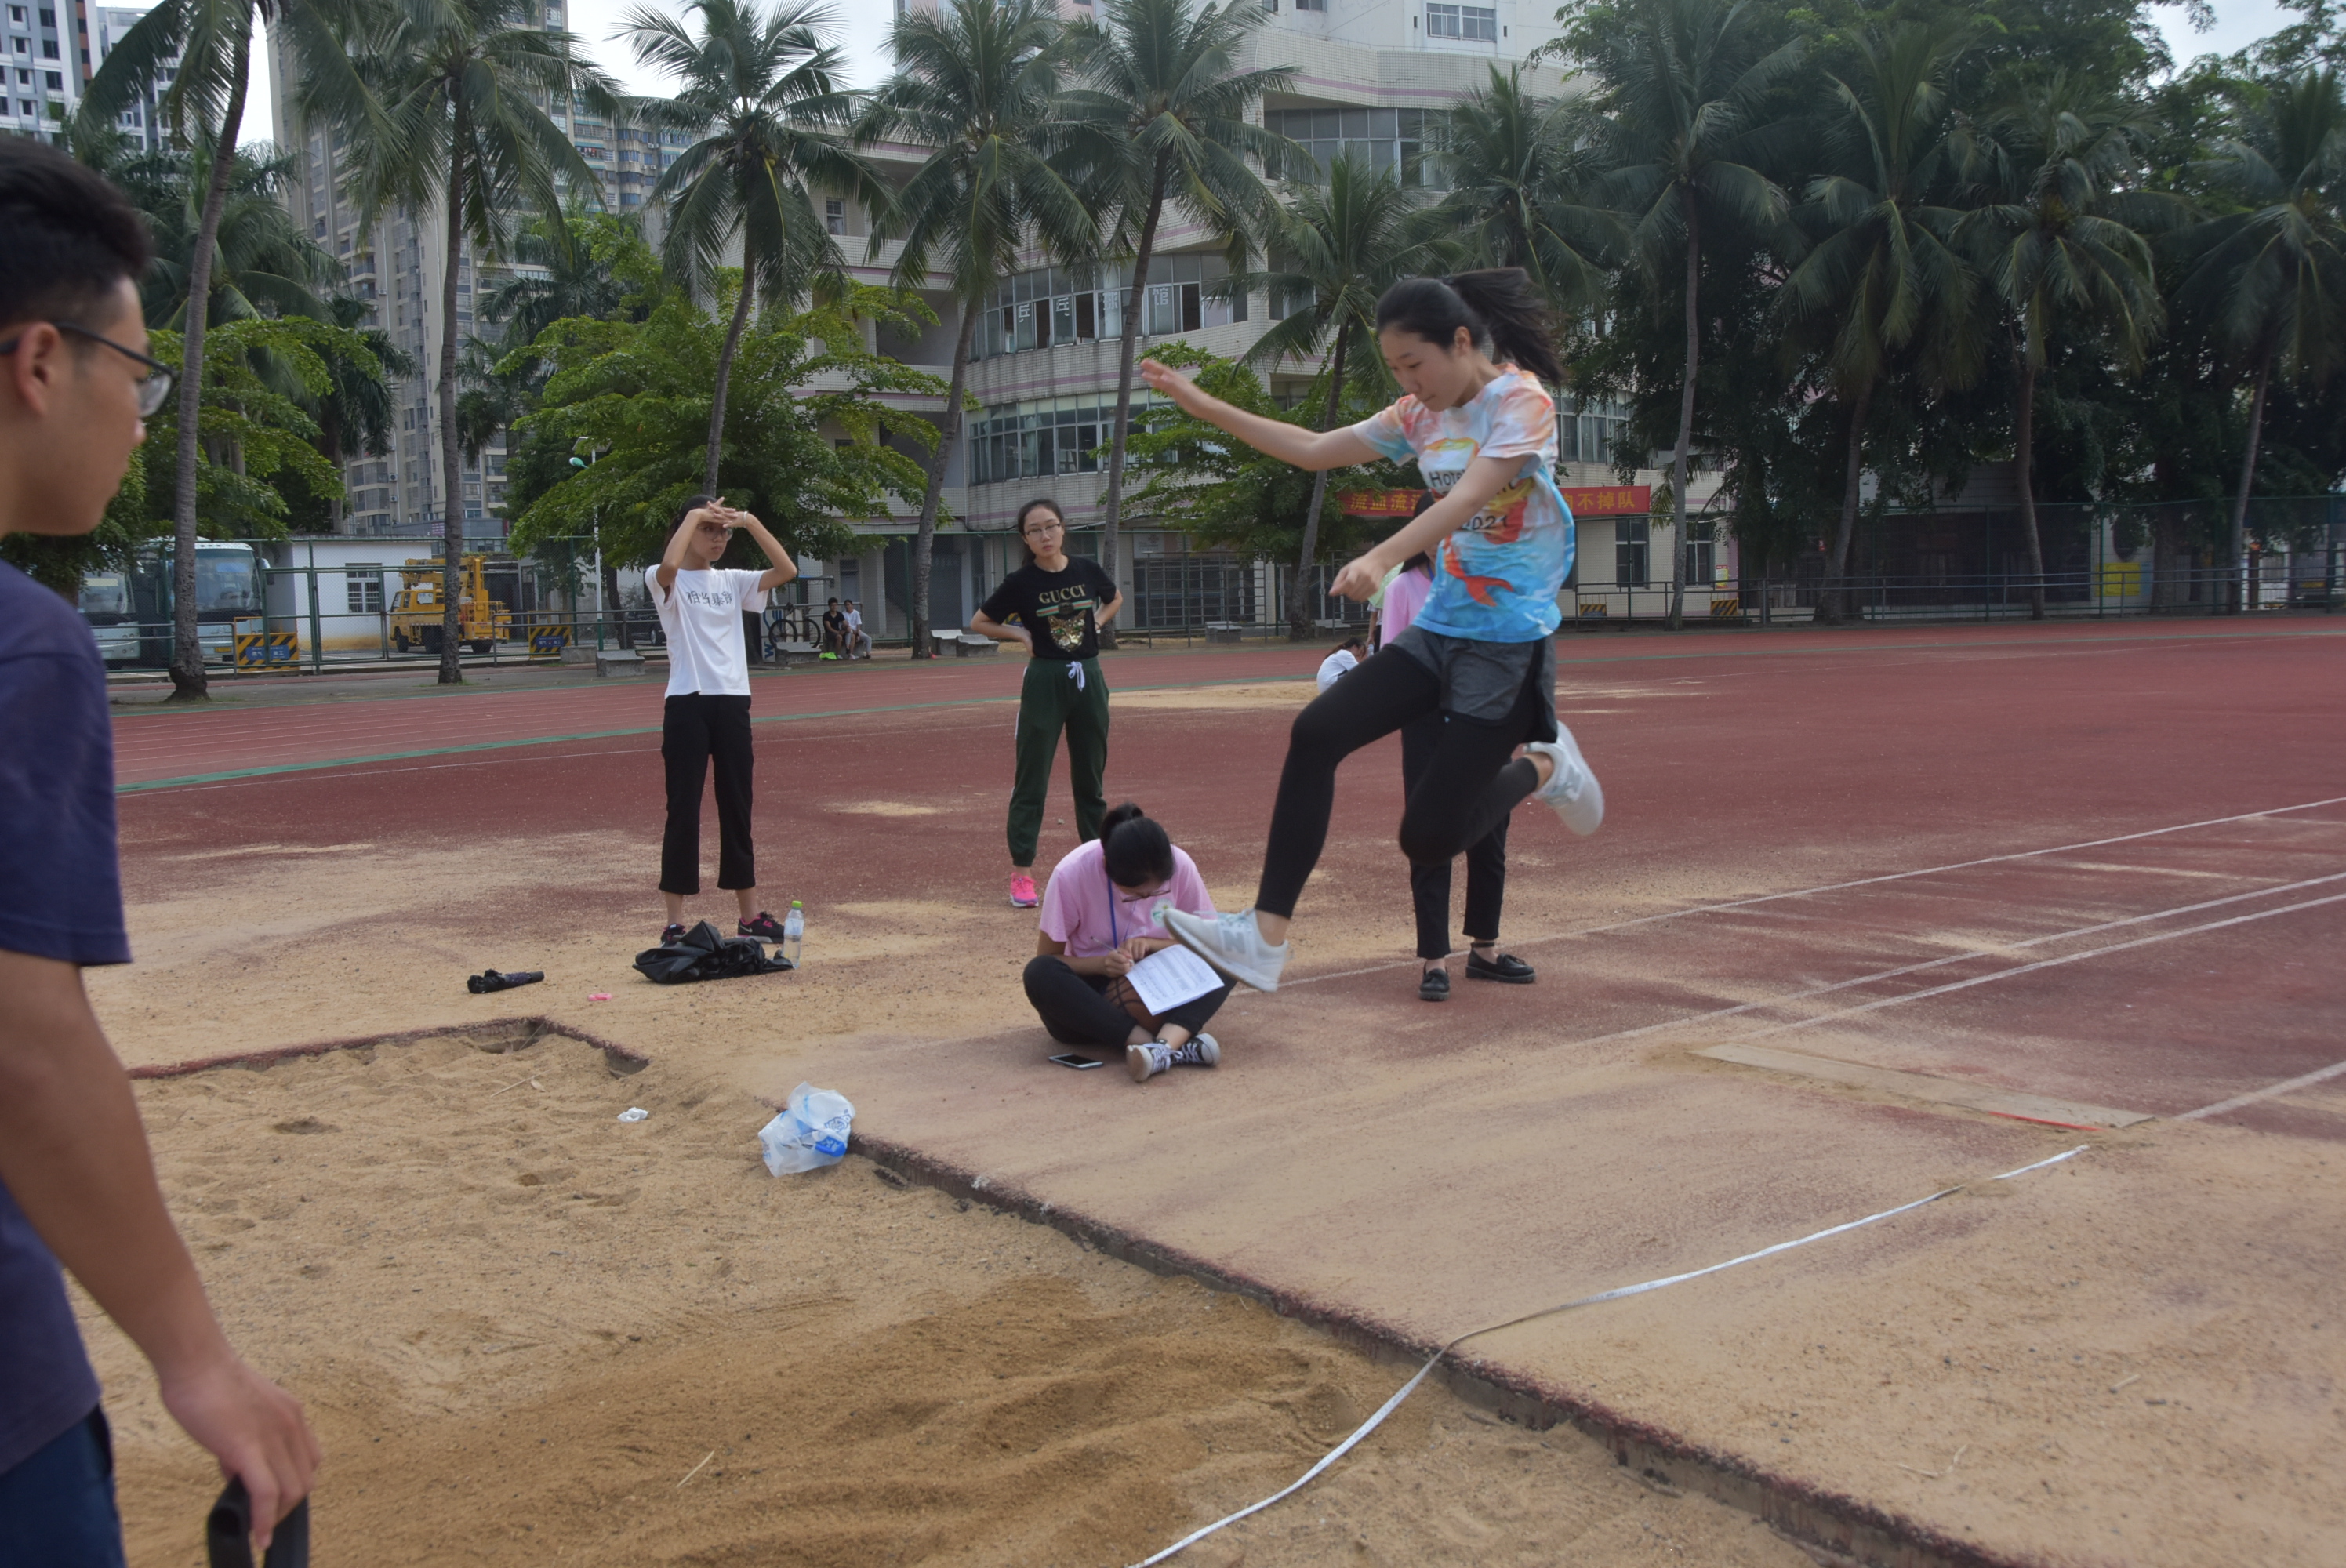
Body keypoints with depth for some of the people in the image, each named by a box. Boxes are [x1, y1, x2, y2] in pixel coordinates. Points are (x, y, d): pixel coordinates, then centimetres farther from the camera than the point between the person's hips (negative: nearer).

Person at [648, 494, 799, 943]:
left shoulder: (732, 581, 13)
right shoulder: (667, 581, -1)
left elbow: (787, 571, 0)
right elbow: (669, 565, -26)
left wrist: (750, 522, -6)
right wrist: (694, 515, -15)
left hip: (733, 704, 5)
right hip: (687, 705, -5)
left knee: (737, 810, 10)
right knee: (684, 813, -2)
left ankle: (750, 915, 17)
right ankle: (675, 922, 4)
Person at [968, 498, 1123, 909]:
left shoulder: (1087, 571, 2)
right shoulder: (1021, 582, -6)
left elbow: (1115, 598, 23)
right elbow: (978, 623, 4)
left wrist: (1096, 622, 6)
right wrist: (1020, 634, -7)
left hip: (1089, 679, 3)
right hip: (1044, 682, -3)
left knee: (1090, 777, 12)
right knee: (1031, 778, -3)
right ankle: (1021, 873, 0)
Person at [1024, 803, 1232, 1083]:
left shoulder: (1180, 865, -15)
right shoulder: (1071, 874, -19)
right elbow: (1047, 958, -9)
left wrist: (1152, 944, -22)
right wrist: (1102, 964, -28)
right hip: (1092, 996, -1)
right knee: (1040, 973, -34)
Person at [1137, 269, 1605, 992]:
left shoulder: (1521, 401, -11)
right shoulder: (1421, 416, 10)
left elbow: (1467, 499, -26)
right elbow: (1314, 450, 15)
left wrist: (1381, 559, -42)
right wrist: (1201, 403, 11)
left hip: (1510, 644, -7)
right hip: (1437, 631, 7)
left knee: (1428, 837, -9)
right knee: (1316, 732, -16)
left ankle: (1542, 766, 21)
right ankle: (1265, 935, -15)